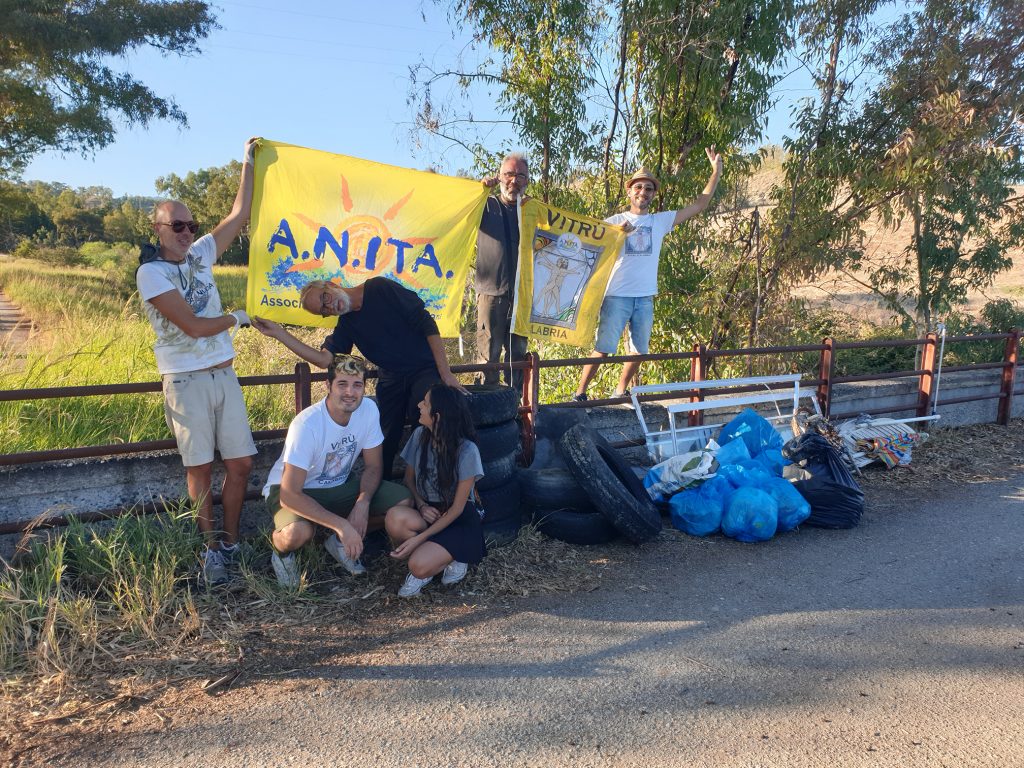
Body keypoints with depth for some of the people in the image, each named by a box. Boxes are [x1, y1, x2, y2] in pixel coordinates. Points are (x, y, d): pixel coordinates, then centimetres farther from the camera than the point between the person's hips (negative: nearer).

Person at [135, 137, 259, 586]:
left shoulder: (200, 254, 10)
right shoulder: (151, 273, -7)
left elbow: (240, 215, 12)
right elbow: (193, 326, -14)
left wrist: (248, 162, 13)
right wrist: (238, 318, 0)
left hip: (224, 375, 5)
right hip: (187, 381, -5)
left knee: (240, 462, 3)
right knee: (200, 468, 0)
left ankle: (230, 543, 16)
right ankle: (211, 548, 13)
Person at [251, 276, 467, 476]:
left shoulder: (380, 289, -9)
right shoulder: (346, 325, 7)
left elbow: (426, 323, -12)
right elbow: (323, 359, -7)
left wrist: (445, 373, -16)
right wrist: (279, 333, -10)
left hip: (425, 369, -5)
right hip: (391, 380, 5)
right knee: (384, 444, 1)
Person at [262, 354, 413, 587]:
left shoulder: (368, 409, -15)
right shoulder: (306, 425, -30)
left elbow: (373, 466, -4)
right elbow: (290, 495, -30)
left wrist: (363, 503, -23)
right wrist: (341, 524, -35)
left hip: (339, 486, 5)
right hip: (293, 491, -5)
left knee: (403, 501, -14)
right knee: (299, 532, -38)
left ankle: (341, 542, 8)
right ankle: (281, 550, 1)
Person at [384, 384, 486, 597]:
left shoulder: (467, 451, -20)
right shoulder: (420, 435, -5)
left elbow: (457, 509, -15)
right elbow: (409, 479, 9)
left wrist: (420, 538, -21)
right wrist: (421, 505, -12)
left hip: (458, 520, -5)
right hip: (426, 511, 5)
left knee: (419, 567, -29)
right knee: (395, 517, -31)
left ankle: (453, 557, 3)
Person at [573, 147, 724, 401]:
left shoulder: (661, 221, 10)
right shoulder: (614, 221, 2)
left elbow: (698, 205, 8)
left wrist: (716, 172, 4)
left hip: (645, 298, 4)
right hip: (617, 296, -4)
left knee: (639, 351, 11)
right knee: (602, 349, -6)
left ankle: (621, 392, 28)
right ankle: (580, 393, 3)